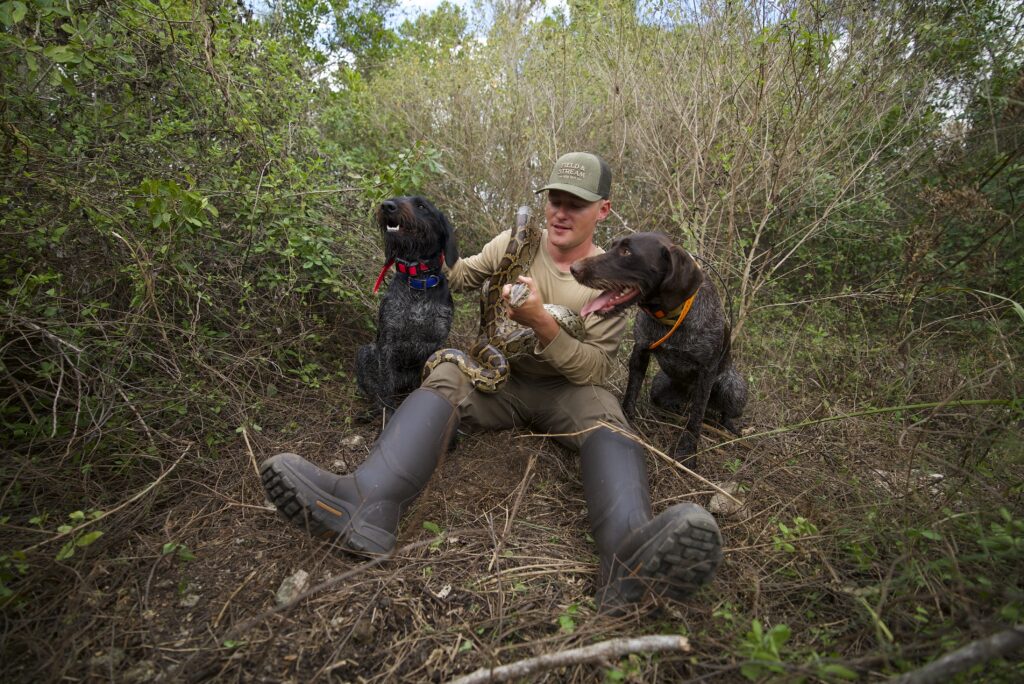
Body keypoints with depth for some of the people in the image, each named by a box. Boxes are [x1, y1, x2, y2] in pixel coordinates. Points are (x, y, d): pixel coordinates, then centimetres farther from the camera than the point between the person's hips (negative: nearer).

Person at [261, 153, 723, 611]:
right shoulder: (514, 243, 4)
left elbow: (596, 370, -12)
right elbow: (460, 276, 14)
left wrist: (542, 323, -29)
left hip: (569, 389, -1)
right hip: (502, 377, 2)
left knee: (607, 423, -33)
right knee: (445, 378, -28)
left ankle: (631, 557, -61)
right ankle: (369, 504, -50)